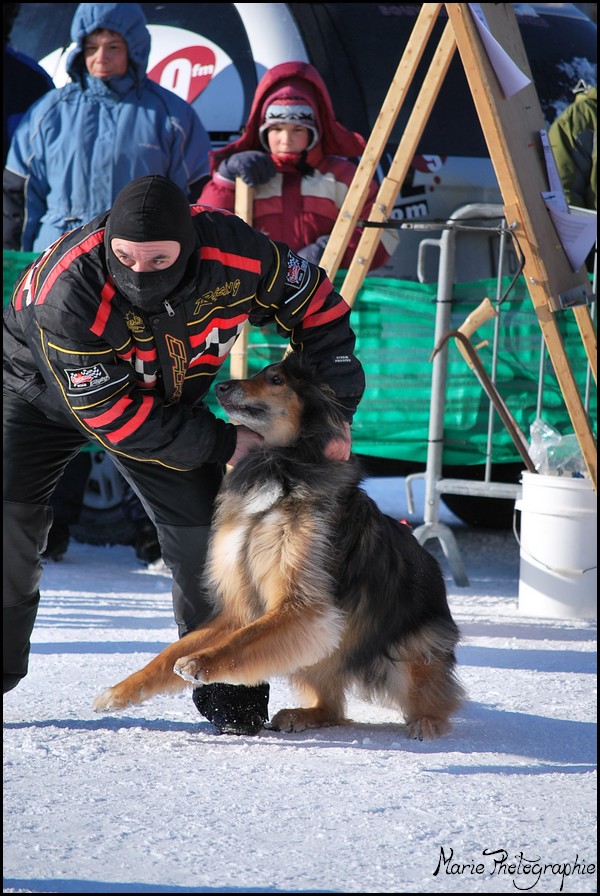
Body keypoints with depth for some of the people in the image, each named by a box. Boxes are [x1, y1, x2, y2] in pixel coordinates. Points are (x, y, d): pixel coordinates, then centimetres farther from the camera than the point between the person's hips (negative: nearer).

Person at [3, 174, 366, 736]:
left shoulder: (234, 253, -32)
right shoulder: (67, 294, -40)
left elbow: (318, 309, -13)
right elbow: (110, 415, -32)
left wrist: (335, 414, -17)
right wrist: (223, 444, -29)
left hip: (164, 397, 3)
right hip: (45, 390, -3)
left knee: (199, 529, -7)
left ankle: (229, 690, 6)